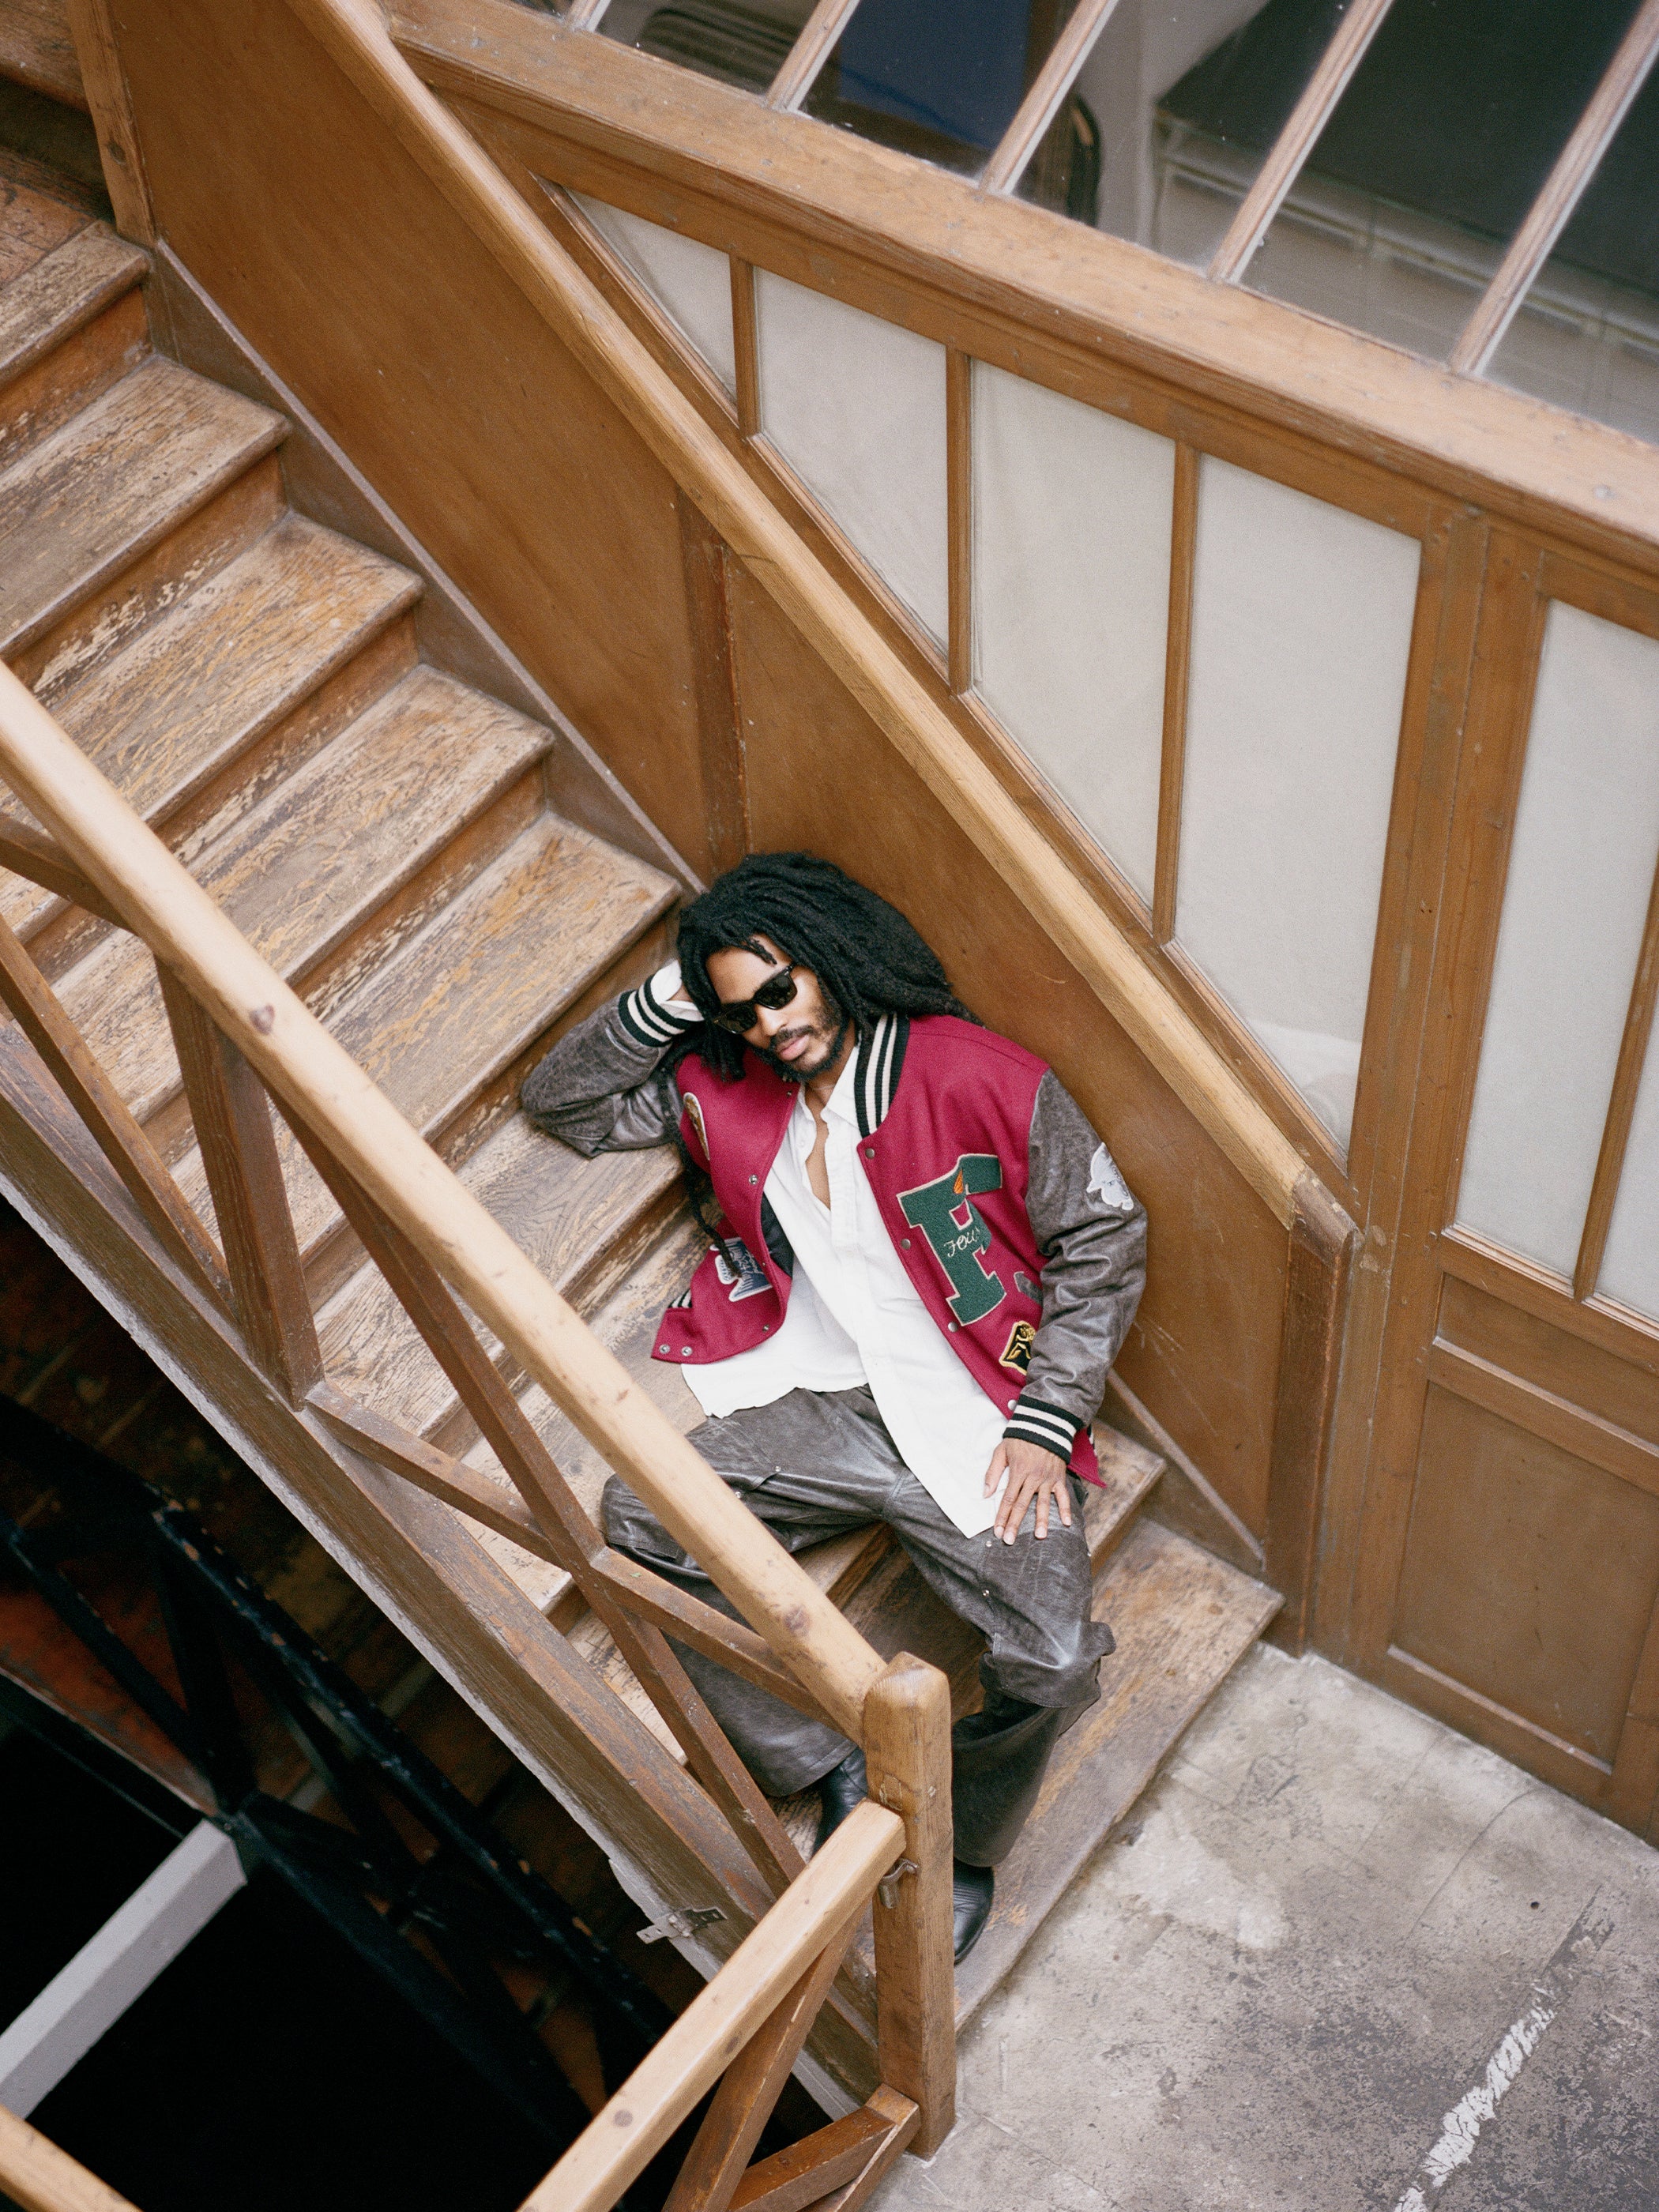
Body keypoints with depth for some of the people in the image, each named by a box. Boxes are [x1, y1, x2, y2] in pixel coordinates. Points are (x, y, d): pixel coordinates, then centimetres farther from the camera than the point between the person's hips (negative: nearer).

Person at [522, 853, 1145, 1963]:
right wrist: (668, 1000, -1)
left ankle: (959, 1846, 9)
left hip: (979, 1422, -4)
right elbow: (563, 1102, 15)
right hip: (825, 1406, 4)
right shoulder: (724, 1089, 8)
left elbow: (1101, 1241, -3)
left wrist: (1045, 1423, -10)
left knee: (1053, 1664, -23)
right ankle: (835, 1767, -5)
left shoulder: (982, 1079, -8)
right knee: (641, 1520, -19)